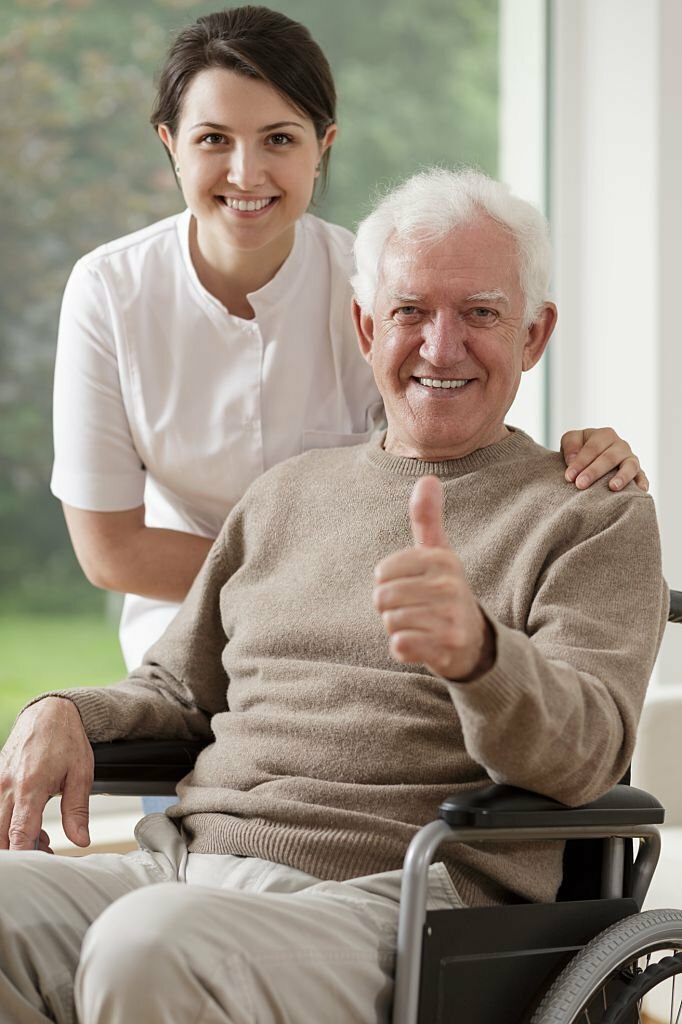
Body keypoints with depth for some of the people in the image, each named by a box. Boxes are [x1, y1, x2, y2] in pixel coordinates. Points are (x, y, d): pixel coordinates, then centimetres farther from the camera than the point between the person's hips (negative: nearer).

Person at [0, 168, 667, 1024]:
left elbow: (582, 755, -9)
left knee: (151, 947, -36)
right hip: (182, 865, 5)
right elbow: (179, 689, 31)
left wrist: (475, 649, -31)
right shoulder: (289, 493, 24)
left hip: (385, 899, -5)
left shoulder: (598, 519, 7)